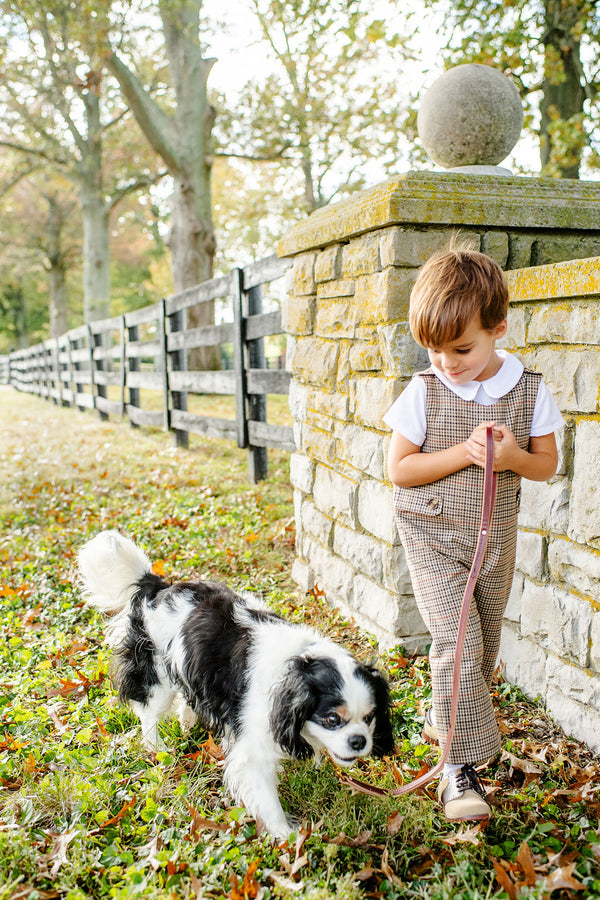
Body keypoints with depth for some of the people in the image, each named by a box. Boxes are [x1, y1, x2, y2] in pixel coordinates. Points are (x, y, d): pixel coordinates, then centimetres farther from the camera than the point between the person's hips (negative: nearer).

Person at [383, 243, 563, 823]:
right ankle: (459, 767, 2)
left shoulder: (529, 391, -6)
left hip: (496, 539, 3)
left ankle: (443, 717, 44)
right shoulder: (423, 391, -12)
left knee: (485, 644, 16)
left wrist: (514, 457, -21)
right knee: (457, 642, -12)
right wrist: (463, 452, -22)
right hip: (432, 538, -3)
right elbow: (399, 469, -10)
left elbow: (547, 464, 3)